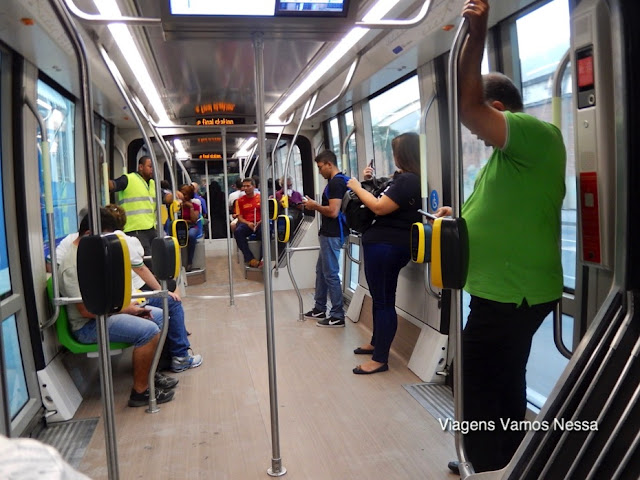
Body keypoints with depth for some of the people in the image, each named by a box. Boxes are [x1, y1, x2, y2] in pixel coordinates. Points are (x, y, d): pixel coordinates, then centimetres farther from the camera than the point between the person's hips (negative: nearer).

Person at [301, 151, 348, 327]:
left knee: (331, 274, -4)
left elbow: (333, 211, -25)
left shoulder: (336, 182, -17)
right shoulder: (336, 181, 15)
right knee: (321, 271, 17)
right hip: (328, 233, 11)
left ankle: (337, 316, 4)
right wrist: (316, 206, 7)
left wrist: (315, 205, -11)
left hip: (331, 235, -11)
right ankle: (319, 309, 28)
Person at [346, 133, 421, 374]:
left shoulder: (408, 180, -18)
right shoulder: (404, 178, 14)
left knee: (384, 300, -4)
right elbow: (386, 196, 23)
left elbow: (379, 207, -22)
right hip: (385, 244, 11)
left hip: (386, 245, -11)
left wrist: (357, 188, -11)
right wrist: (372, 181, 11)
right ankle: (377, 342, 37)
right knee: (381, 297, 21)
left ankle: (380, 359, 5)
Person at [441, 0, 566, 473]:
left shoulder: (538, 132, -14)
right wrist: (461, 216, 8)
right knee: (503, 385, 22)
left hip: (511, 293, -11)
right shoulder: (512, 150, 17)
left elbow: (467, 108, -28)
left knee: (478, 390, 1)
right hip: (507, 289, 11)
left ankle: (490, 469, 18)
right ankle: (502, 464, 38)